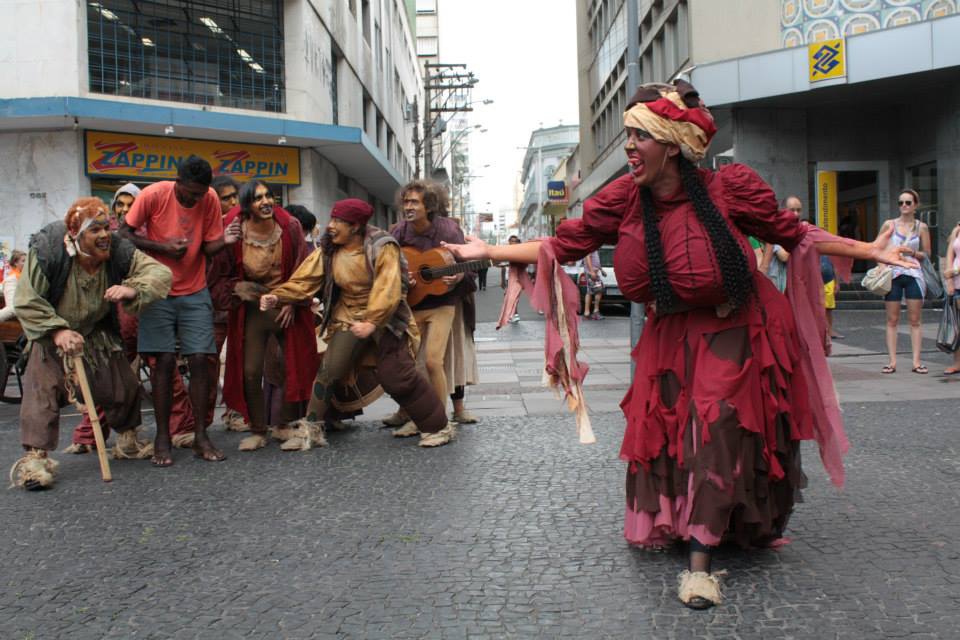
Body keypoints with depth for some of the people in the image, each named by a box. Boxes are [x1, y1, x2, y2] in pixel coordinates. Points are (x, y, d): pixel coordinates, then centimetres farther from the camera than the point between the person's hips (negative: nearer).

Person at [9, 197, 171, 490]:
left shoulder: (118, 251, -22)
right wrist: (57, 331, -34)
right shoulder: (47, 252, -28)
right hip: (51, 334, -3)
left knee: (123, 386, 8)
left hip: (98, 333, 3)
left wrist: (132, 289, -46)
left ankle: (128, 438, 35)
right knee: (43, 387, -20)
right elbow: (26, 301, -23)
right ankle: (34, 457, -17)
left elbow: (161, 273, -27)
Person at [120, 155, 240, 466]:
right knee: (165, 361, -6)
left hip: (195, 292, 2)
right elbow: (124, 233, -6)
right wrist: (162, 247, -17)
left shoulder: (210, 199, -5)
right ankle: (162, 437, 5)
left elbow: (208, 247, -2)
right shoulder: (153, 195, -12)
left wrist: (223, 240, -23)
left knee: (200, 360, -4)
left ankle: (201, 436, 5)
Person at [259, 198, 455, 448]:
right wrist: (277, 297, -24)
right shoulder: (328, 250, -3)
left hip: (384, 318, -4)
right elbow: (304, 280, -7)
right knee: (329, 372, -7)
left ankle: (438, 426, 7)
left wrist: (372, 322, -41)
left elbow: (387, 289, -29)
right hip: (348, 318, 4)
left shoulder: (382, 248, -18)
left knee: (397, 376, -7)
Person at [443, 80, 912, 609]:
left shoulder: (729, 187, -19)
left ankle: (700, 562, -4)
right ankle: (670, 525, 34)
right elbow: (563, 244, -10)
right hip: (672, 337, 3)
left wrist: (872, 251, -8)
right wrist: (487, 252, -16)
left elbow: (791, 234, -7)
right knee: (662, 429, 6)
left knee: (718, 428, -13)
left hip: (737, 332, -3)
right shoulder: (624, 199, -12)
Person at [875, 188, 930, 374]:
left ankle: (916, 361, 4)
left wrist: (913, 252, -9)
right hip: (893, 274, -1)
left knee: (914, 320, 2)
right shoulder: (889, 224, 4)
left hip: (914, 274, 1)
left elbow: (927, 254, 9)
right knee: (892, 320, 1)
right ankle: (892, 361, 3)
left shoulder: (922, 227, 6)